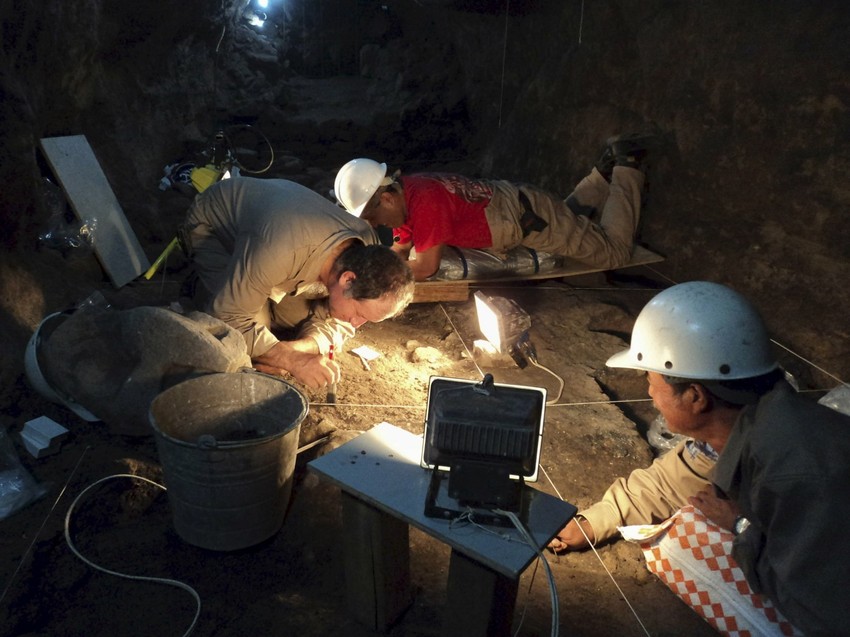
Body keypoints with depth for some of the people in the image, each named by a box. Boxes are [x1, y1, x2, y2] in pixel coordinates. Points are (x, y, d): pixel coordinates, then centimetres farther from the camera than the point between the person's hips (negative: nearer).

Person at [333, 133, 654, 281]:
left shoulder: (426, 199, -35)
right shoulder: (402, 194, -8)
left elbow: (426, 267, -32)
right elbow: (400, 250, 2)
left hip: (531, 214, -8)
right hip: (508, 200, 8)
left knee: (614, 253, 8)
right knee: (574, 215, 36)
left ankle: (626, 168, 18)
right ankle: (609, 167, 34)